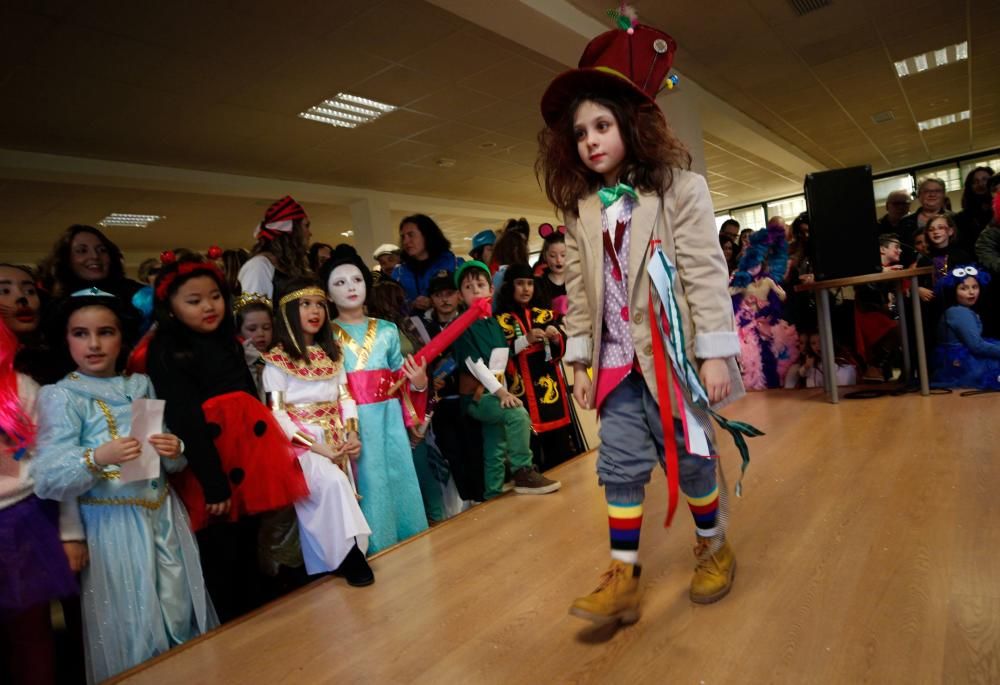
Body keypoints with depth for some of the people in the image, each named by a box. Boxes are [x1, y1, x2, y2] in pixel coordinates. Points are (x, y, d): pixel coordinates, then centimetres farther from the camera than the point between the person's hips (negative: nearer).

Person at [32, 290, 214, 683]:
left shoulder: (141, 385, 7)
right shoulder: (60, 396, -6)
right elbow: (46, 480, -15)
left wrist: (174, 452, -11)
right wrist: (97, 458, -31)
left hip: (162, 516, 4)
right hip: (112, 525, -4)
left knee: (181, 615, 13)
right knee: (132, 629, 6)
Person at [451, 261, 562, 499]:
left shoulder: (494, 323, 11)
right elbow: (474, 363, -19)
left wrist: (503, 391, 7)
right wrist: (500, 391, -25)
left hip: (494, 393, 7)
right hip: (475, 396, -7)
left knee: (495, 449, 9)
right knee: (518, 414, -26)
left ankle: (493, 494, 20)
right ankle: (523, 473, -15)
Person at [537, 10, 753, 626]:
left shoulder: (679, 188, -3)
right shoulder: (581, 210, 8)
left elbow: (706, 272, -9)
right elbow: (579, 291, 8)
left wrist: (716, 352, -14)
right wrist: (580, 359, 7)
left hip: (673, 351, -3)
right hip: (617, 361, 4)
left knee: (690, 456, 9)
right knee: (621, 465, 3)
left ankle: (715, 546, 34)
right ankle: (624, 578, 13)